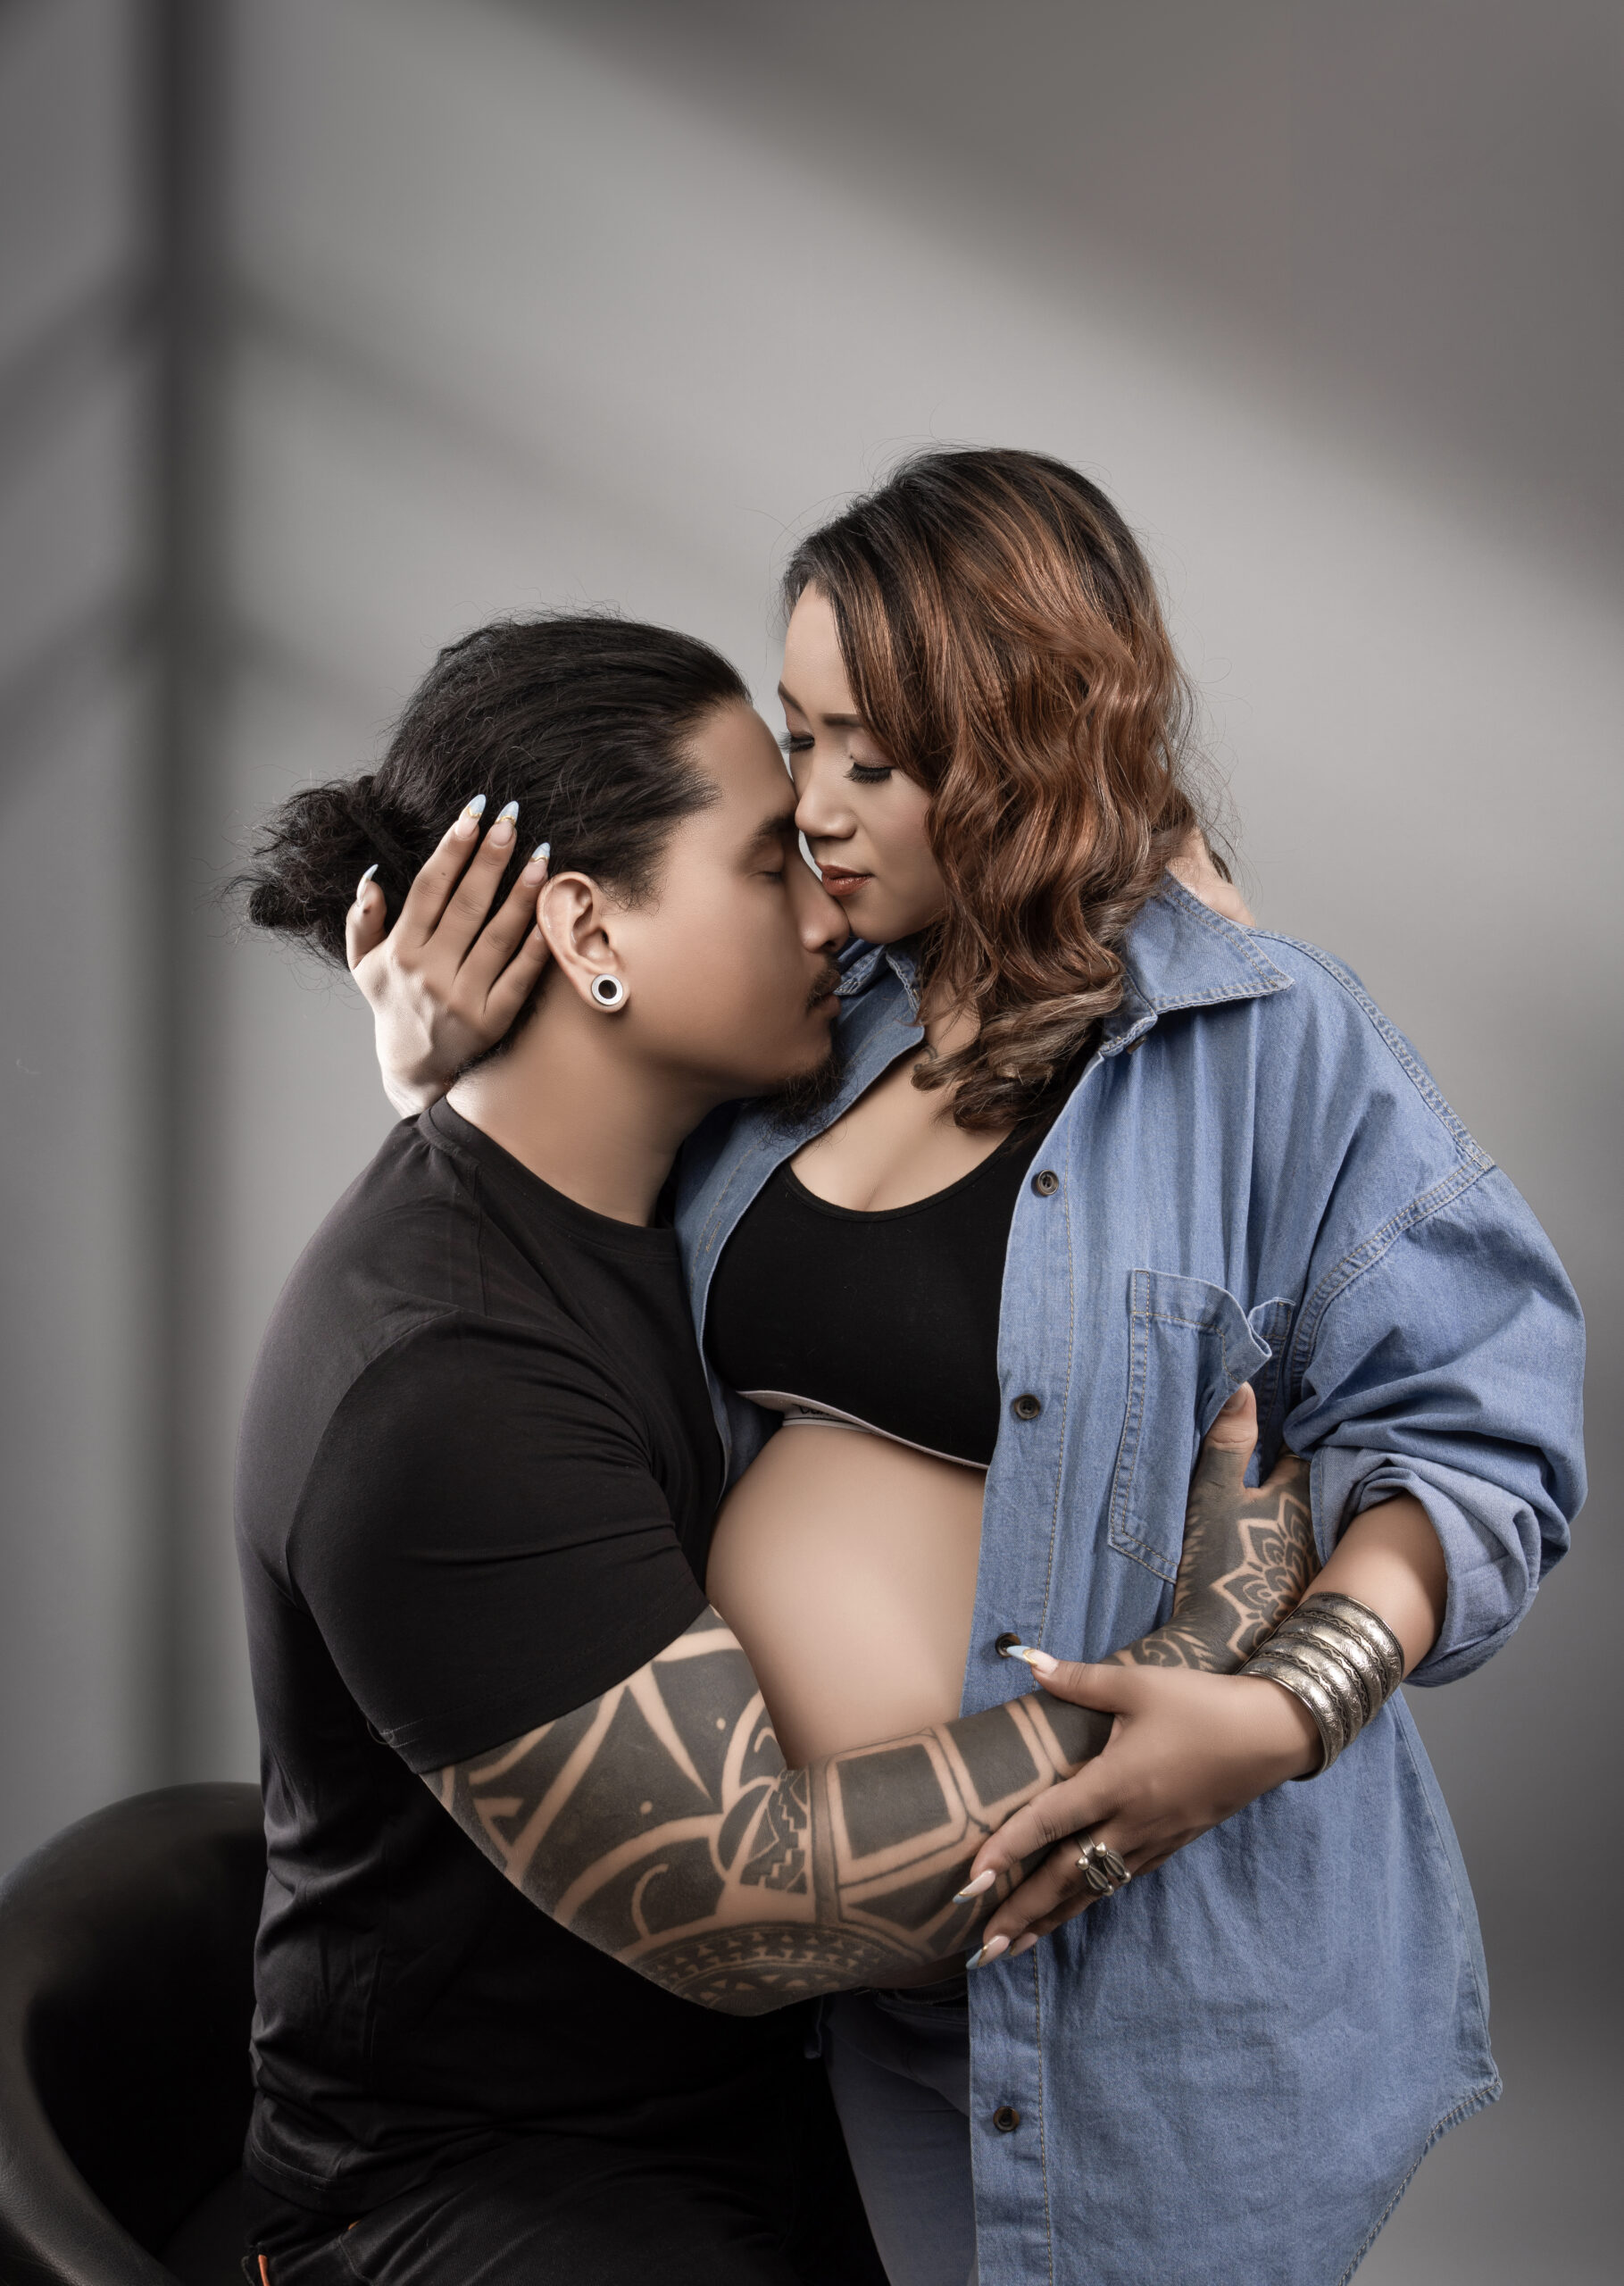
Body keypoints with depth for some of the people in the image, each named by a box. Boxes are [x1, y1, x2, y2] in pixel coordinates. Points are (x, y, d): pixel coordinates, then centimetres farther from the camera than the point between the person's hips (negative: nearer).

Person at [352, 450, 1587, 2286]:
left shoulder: (1269, 1042, -9)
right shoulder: (804, 1016, 8)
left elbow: (1472, 1428, -9)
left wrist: (1286, 1709, -23)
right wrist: (441, 1087, 2)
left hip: (1143, 1946, -5)